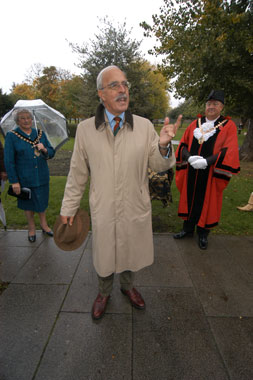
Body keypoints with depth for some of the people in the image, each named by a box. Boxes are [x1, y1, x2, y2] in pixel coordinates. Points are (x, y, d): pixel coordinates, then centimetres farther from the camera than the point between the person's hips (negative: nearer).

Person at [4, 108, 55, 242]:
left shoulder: (40, 134, 5)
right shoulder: (12, 136, -6)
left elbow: (51, 153, 7)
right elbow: (9, 161, -9)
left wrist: (44, 150, -16)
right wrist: (14, 181, -13)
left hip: (42, 176, 3)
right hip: (24, 178, -3)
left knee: (42, 201, 16)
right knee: (28, 203, 12)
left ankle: (43, 224, 38)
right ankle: (31, 228, 33)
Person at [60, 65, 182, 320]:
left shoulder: (145, 126, -4)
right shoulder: (85, 129, -6)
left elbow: (158, 166, -2)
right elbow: (77, 173, 0)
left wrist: (164, 146, -24)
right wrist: (68, 207, 5)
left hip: (136, 209, 1)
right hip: (103, 210, -1)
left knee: (131, 253, 22)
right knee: (103, 256, 19)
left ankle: (127, 286, 54)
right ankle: (104, 293, 50)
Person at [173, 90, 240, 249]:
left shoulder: (229, 126, -1)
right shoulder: (195, 124, 8)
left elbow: (229, 151, -11)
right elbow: (183, 144, 5)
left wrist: (206, 161, -22)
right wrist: (190, 158, -14)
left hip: (211, 175, -2)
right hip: (191, 173, 3)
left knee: (207, 202, 7)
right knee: (190, 199, 11)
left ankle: (203, 233, 25)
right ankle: (188, 228, 29)